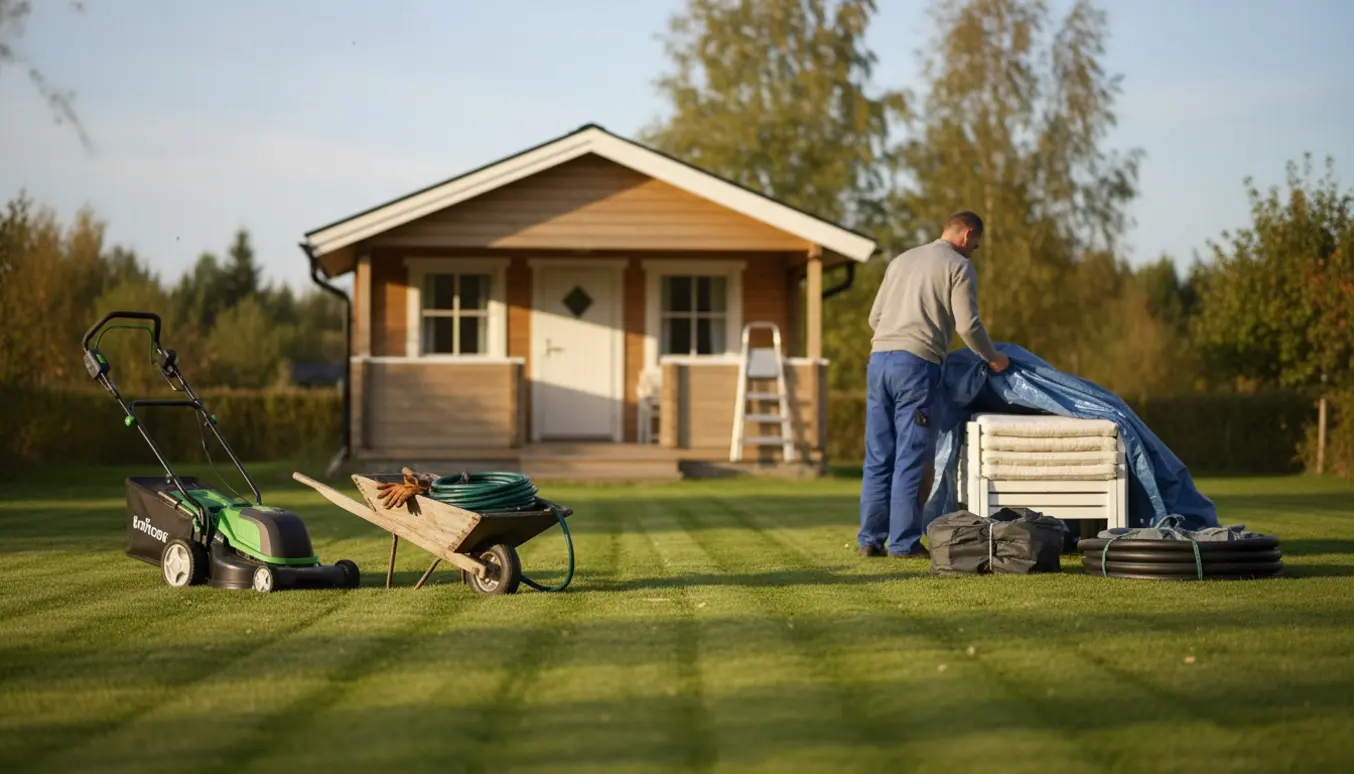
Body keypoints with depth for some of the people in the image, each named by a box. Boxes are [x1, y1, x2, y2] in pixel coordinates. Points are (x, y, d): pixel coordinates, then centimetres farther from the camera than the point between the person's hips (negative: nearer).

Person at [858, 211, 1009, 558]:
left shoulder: (901, 261, 23)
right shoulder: (959, 266, 3)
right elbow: (967, 325, -5)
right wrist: (992, 358, 9)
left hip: (879, 359, 6)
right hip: (916, 364, -6)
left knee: (878, 457, 9)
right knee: (911, 459, -2)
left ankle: (871, 539, 10)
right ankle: (904, 542, -2)